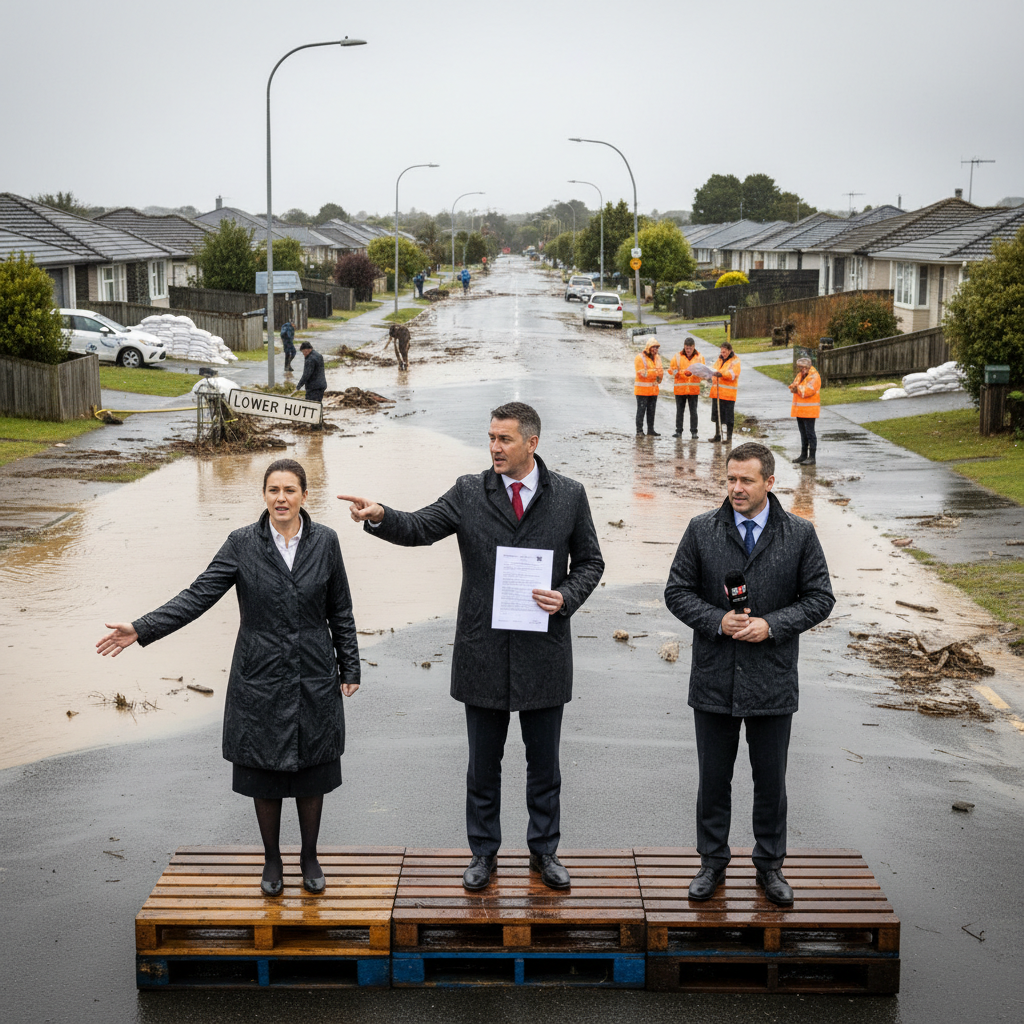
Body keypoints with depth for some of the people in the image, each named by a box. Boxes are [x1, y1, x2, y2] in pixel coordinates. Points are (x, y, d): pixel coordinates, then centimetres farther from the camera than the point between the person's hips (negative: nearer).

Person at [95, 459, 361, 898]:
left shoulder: (324, 541, -2)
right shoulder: (243, 544, -6)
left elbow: (340, 611, 5)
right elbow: (198, 596, -10)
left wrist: (349, 667, 7)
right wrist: (141, 630, -18)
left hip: (314, 679, 1)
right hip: (261, 680, -1)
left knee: (311, 771, 10)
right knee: (264, 774, 8)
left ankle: (309, 857, 29)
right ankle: (272, 859, 27)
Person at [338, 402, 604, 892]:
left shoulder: (569, 496, -1)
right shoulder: (469, 493, -1)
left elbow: (590, 562, 6)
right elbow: (420, 528, -12)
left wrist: (566, 598, -12)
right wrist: (380, 516, -32)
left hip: (544, 650, 0)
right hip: (483, 650, 0)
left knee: (543, 761, 12)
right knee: (483, 763, 12)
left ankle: (544, 850, 29)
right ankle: (483, 851, 27)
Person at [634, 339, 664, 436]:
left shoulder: (657, 357, 13)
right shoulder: (640, 357, -9)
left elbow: (660, 371, 13)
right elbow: (641, 372, -18)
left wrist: (660, 372, -11)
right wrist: (654, 371, -23)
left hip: (653, 389, 7)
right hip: (642, 389, -7)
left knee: (651, 410, 10)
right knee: (641, 410, -6)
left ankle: (650, 430, 16)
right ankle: (639, 430, -3)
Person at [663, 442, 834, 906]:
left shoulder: (799, 534, -2)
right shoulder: (701, 530, -1)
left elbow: (819, 598, 0)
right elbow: (677, 591, 1)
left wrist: (771, 625, -14)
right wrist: (717, 621, -15)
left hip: (772, 680, 0)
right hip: (714, 679, 1)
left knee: (771, 779, 10)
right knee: (713, 778, 10)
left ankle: (770, 864, 26)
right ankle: (713, 860, 26)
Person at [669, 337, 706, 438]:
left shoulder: (699, 357, 3)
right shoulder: (677, 356, 1)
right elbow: (671, 370, -2)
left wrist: (693, 373, -19)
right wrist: (683, 373, -17)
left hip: (694, 389, 0)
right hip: (680, 388, 0)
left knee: (693, 411, 2)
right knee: (679, 410, 7)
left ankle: (694, 432, 8)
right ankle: (679, 431, 14)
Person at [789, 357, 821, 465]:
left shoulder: (814, 377, -12)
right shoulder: (800, 375, 16)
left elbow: (808, 391, -22)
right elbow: (793, 386, 11)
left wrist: (797, 388, -8)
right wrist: (794, 388, -12)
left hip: (809, 410, -9)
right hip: (799, 410, 9)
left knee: (810, 433, -6)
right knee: (803, 433, 15)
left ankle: (812, 457, -5)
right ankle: (803, 455, 23)